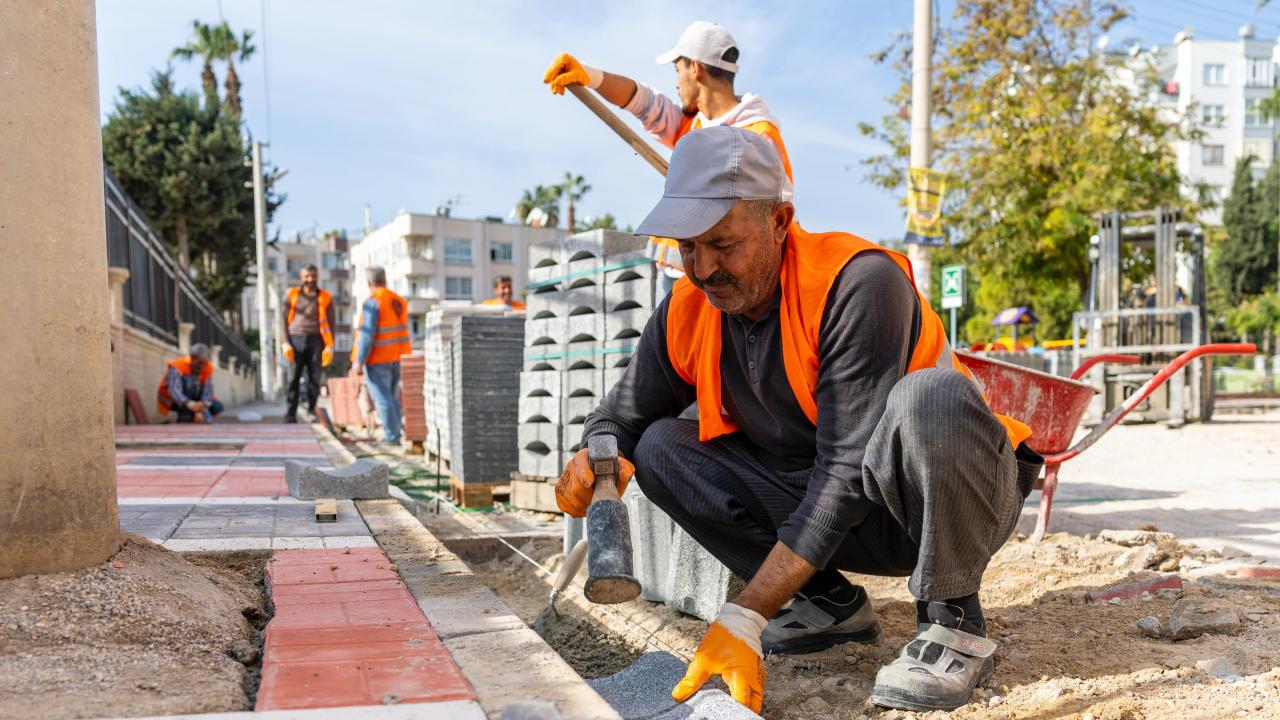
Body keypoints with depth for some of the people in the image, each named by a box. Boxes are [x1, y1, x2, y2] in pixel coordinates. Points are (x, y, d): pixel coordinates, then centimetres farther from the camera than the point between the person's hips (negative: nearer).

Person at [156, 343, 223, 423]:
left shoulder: (208, 368, -12)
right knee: (186, 379, -33)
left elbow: (208, 390, -21)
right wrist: (189, 403, -60)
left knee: (217, 407, -21)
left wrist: (204, 405, -41)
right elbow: (174, 390, -42)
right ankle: (184, 418, -25)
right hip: (171, 400, -4)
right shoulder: (177, 367, -27)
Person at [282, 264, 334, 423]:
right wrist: (286, 343, -1)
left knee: (314, 377, 0)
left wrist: (330, 346, -1)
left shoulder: (325, 298, 7)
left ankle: (312, 410, 11)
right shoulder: (292, 295, 8)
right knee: (294, 377, -3)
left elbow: (330, 324, 7)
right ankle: (291, 412, -1)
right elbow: (285, 320, 8)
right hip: (296, 339, 0)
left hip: (316, 340, 0)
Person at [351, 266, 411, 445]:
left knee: (382, 398, -2)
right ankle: (395, 432, 16)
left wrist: (359, 362, -16)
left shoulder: (372, 303, -14)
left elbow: (367, 335, -18)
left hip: (377, 359, -7)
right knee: (393, 396, 15)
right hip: (398, 357, 7)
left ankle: (392, 435, -3)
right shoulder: (399, 301, 8)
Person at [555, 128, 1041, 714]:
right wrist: (596, 457, -22)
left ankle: (953, 621, -13)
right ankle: (831, 604, 3)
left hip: (951, 499, -5)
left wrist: (744, 620, -33)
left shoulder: (856, 283, -27)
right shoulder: (686, 312, -7)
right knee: (662, 447, -7)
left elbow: (848, 472, -31)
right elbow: (623, 416, 5)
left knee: (928, 398, -38)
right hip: (833, 516, 6)